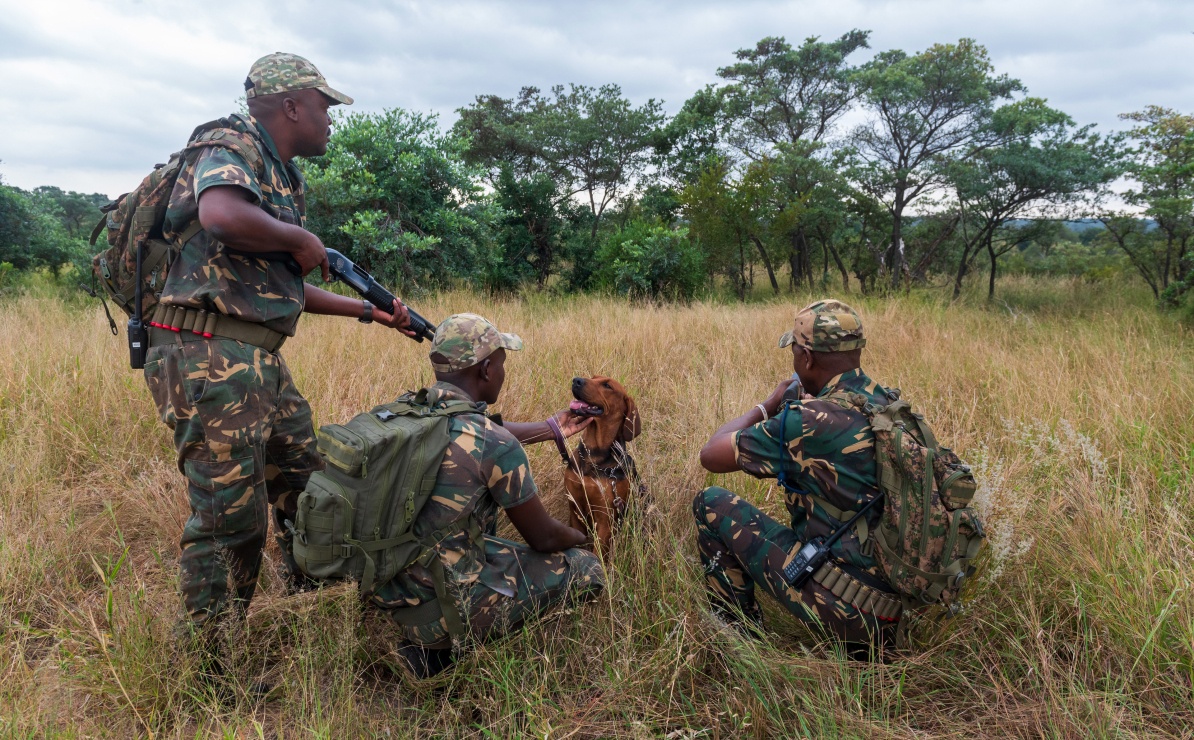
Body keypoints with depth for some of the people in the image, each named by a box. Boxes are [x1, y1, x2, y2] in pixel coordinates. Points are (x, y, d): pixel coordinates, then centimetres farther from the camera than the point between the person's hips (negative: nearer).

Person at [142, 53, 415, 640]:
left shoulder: (282, 175, 20)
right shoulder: (231, 150, -8)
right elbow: (221, 215, -33)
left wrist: (368, 311, 27)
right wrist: (300, 238, -16)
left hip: (260, 363, 10)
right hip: (211, 359, -10)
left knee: (308, 488, 17)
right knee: (231, 515, -3)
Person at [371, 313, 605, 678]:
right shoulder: (496, 444, -22)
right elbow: (544, 538, -9)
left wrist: (552, 428, 28)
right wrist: (583, 539, 13)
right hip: (441, 608, -7)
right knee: (586, 568, 6)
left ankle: (427, 638, 14)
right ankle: (444, 648, 6)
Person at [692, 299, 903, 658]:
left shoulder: (807, 423, -21)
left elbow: (711, 455, -7)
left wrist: (767, 405, 6)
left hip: (843, 607, -7)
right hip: (896, 602, 8)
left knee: (710, 504, 2)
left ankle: (738, 631, 13)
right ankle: (866, 637, 24)